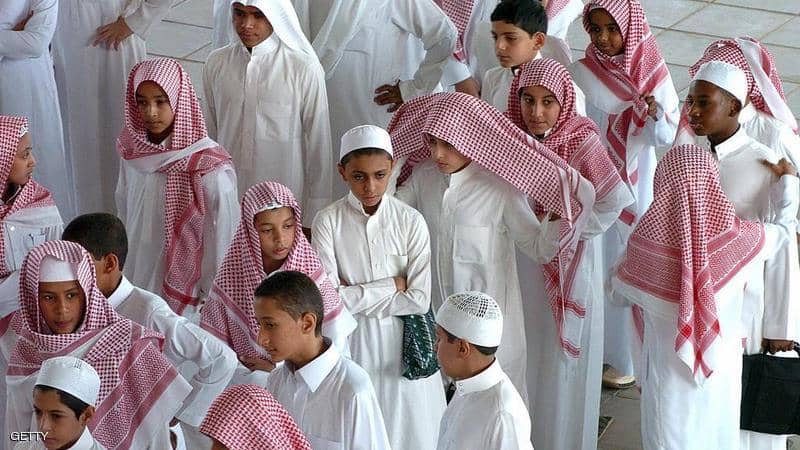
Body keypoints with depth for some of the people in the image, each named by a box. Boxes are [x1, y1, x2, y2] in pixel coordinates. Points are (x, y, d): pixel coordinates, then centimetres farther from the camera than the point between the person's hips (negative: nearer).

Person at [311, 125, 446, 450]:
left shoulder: (411, 221, -8)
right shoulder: (328, 222, -9)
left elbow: (419, 300, -13)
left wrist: (354, 296, -13)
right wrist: (392, 285, -14)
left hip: (401, 341, 0)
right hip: (351, 343, 0)